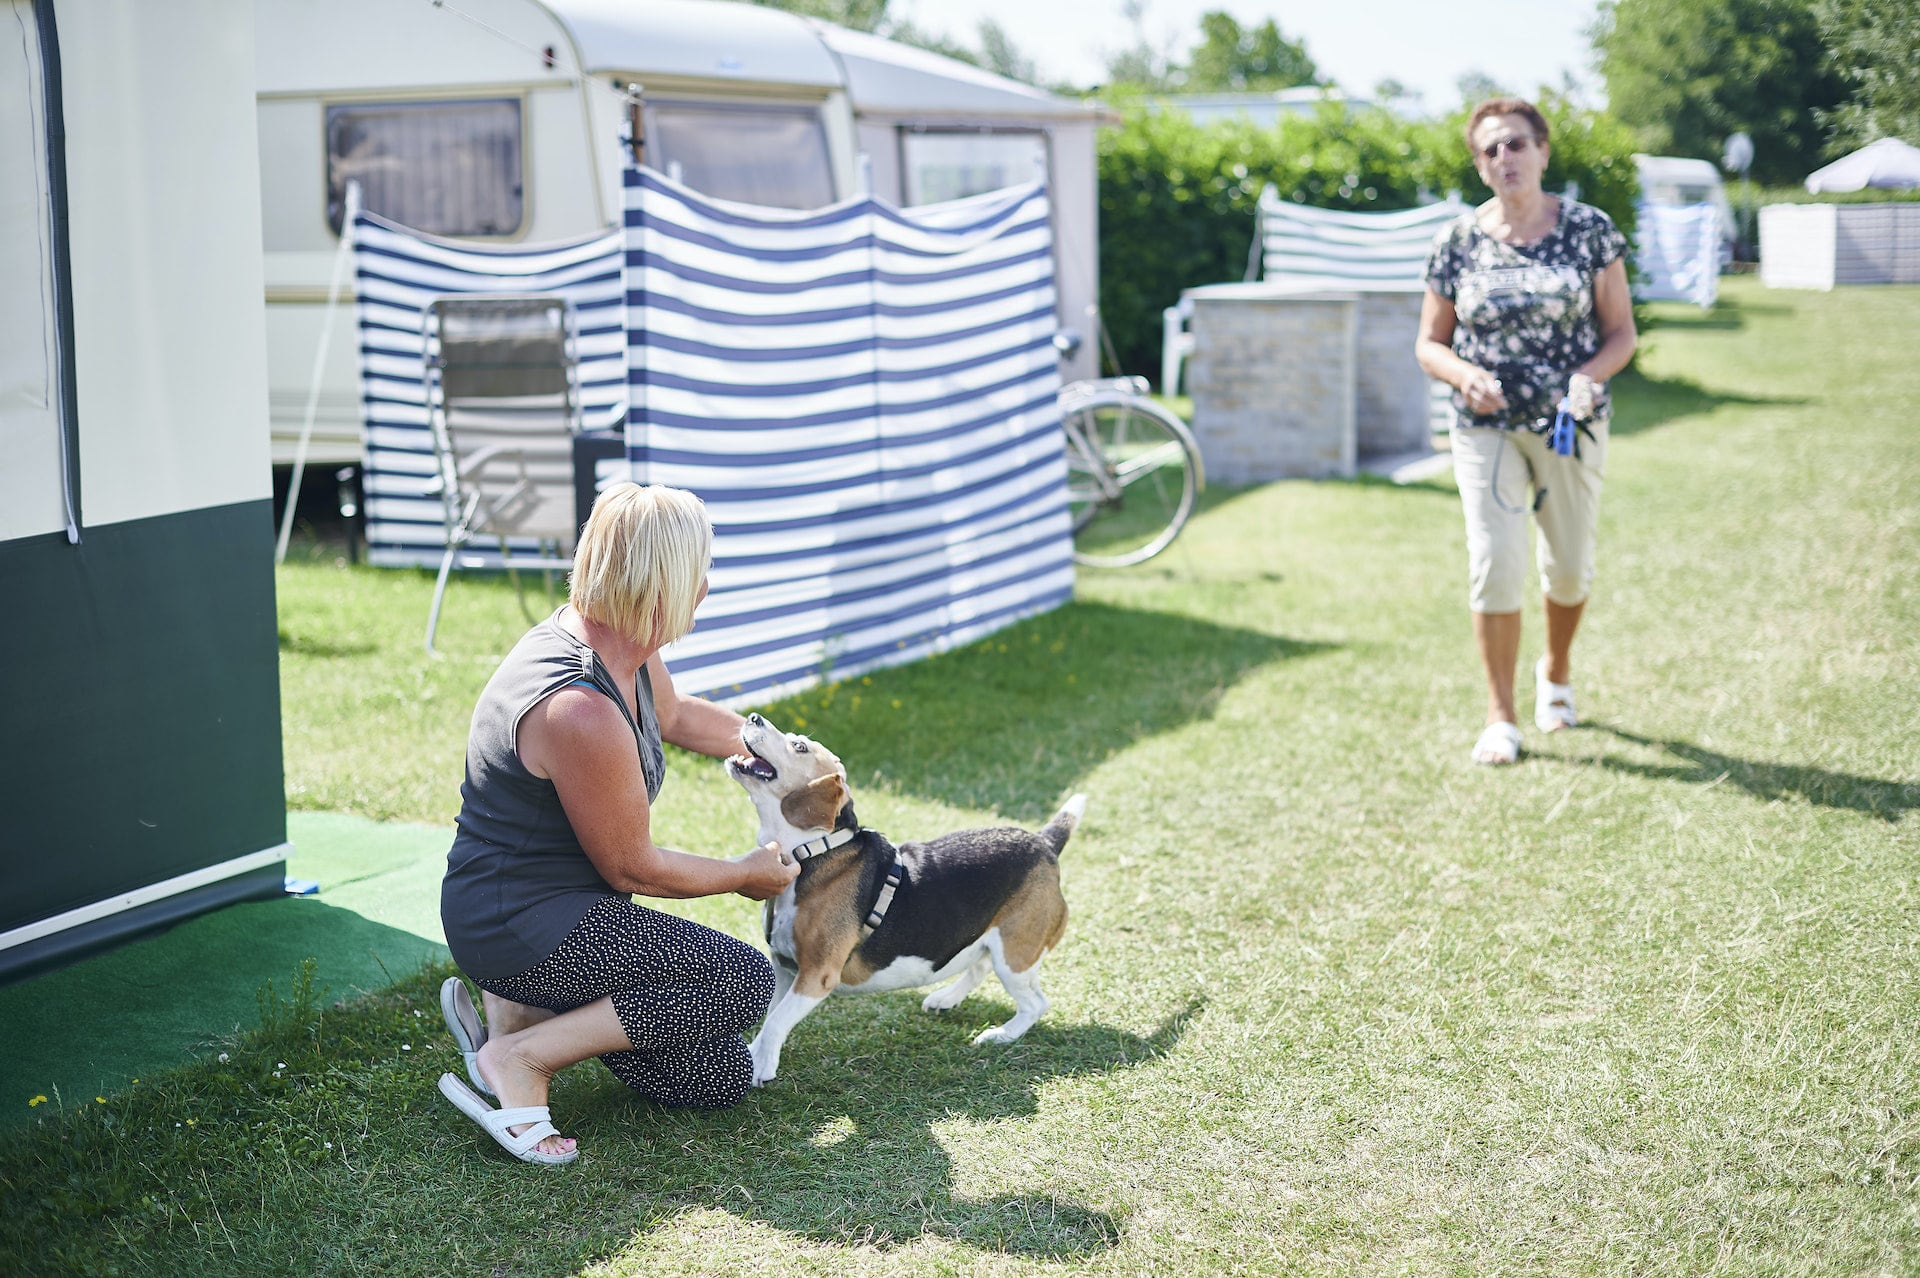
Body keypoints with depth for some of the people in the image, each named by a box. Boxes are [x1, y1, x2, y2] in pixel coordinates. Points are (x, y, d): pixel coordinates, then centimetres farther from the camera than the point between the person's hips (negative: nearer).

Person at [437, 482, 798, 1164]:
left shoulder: (621, 646, 0)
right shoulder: (581, 710, -30)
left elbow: (674, 714, 25)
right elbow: (633, 867, -17)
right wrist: (746, 874, -2)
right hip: (523, 925, -10)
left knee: (722, 1076, 8)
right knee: (746, 981, -13)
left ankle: (520, 1007, 13)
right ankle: (522, 1056, -8)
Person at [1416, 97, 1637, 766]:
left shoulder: (1590, 230, -3)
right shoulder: (1458, 241, -1)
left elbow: (1621, 332, 0)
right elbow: (1429, 344, 5)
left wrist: (1588, 375, -20)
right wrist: (1465, 374, -17)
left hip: (1572, 426, 1)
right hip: (1486, 428, 0)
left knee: (1569, 565, 12)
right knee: (1494, 560, -11)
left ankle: (1556, 671, 42)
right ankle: (1500, 717, 1)